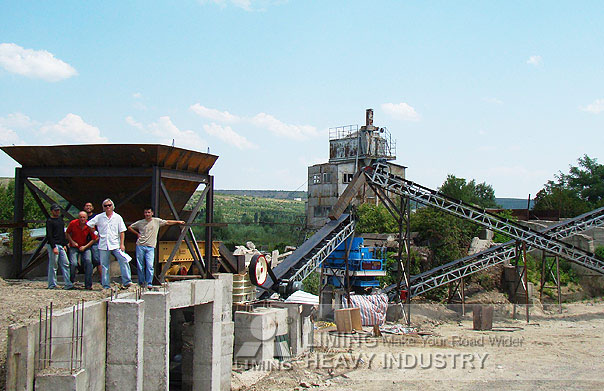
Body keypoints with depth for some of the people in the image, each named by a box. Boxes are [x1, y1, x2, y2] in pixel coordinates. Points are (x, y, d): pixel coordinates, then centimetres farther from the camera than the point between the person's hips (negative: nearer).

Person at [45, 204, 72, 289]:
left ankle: (68, 284, 2)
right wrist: (54, 247, -19)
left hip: (61, 246, 8)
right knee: (53, 266, -4)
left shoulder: (60, 219, 18)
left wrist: (64, 244, 15)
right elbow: (49, 236, -13)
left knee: (65, 264, 2)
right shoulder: (49, 221, -6)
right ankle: (52, 285, 2)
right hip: (53, 245, -8)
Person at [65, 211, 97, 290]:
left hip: (85, 247, 0)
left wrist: (85, 247, -12)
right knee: (73, 263, -17)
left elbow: (94, 239, -3)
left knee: (88, 261, -18)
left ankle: (88, 284, -9)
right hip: (74, 247, 0)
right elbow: (67, 233, 5)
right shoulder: (73, 223, -11)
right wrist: (72, 242, -10)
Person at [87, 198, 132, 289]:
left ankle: (126, 281, -14)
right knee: (104, 266, 3)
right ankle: (105, 285, 9)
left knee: (123, 261, -15)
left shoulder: (118, 217, 5)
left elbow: (121, 231, 4)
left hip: (116, 245, -1)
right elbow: (89, 225, 12)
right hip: (103, 245, 1)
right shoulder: (99, 217, 6)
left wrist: (122, 244, -4)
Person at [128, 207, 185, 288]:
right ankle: (141, 283, 16)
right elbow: (130, 227, 19)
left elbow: (167, 222, 10)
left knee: (150, 266, -12)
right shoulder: (140, 222, 8)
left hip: (150, 247, -1)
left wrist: (178, 221, 8)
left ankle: (149, 283, -7)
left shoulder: (157, 221, 6)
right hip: (140, 246, 1)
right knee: (140, 266, 4)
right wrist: (137, 234, 9)